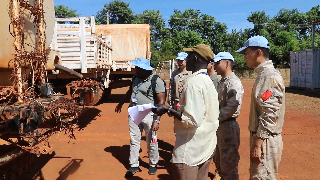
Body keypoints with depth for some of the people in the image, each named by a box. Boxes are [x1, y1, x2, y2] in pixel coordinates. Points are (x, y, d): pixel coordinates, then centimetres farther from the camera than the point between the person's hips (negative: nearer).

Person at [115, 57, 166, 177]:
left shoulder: (156, 81, -14)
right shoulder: (136, 78, 7)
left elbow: (161, 101, -17)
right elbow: (130, 92, 24)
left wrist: (157, 120, -24)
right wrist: (120, 104, 34)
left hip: (148, 115, -6)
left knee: (151, 142, 9)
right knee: (134, 141, 12)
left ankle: (153, 165, 30)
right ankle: (134, 166, 26)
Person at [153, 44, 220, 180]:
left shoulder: (194, 82, -20)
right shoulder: (208, 81, 8)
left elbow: (193, 120, -26)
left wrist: (169, 110, -15)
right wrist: (175, 110, 13)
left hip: (191, 150, -9)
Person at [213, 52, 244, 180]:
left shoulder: (233, 82, -16)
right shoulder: (222, 81, 14)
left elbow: (232, 106, -26)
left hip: (228, 126, -10)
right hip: (219, 126, 10)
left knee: (228, 163, 0)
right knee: (219, 160, 22)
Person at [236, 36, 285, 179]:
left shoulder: (270, 77, -18)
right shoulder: (264, 74, 12)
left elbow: (269, 116, -24)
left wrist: (257, 144, -22)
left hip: (265, 141, -10)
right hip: (262, 138, 10)